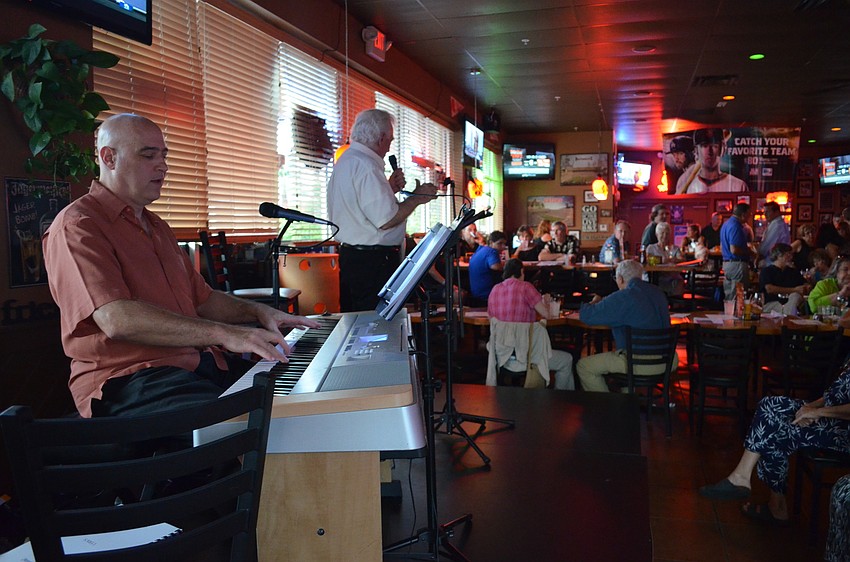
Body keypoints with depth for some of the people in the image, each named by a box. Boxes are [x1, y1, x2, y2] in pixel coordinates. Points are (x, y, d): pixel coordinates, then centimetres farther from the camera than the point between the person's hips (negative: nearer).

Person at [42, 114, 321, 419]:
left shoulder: (156, 226, 26)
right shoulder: (77, 225, -5)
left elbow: (201, 299, 28)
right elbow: (117, 320, -21)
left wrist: (257, 311, 9)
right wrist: (224, 333, -25)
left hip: (198, 363, 9)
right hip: (129, 377, -8)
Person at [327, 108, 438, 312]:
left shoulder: (344, 162, 16)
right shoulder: (366, 166, -17)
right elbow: (386, 220, -21)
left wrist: (389, 189, 14)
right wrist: (416, 198, -8)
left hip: (349, 255, 11)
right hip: (374, 262, -11)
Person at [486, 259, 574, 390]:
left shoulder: (494, 290, 4)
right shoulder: (525, 287, -13)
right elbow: (546, 314, -11)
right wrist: (544, 302, 12)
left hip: (501, 356, 7)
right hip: (522, 357, -7)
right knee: (567, 360, 14)